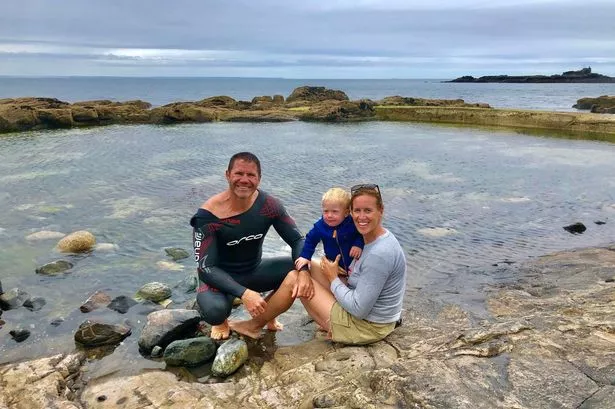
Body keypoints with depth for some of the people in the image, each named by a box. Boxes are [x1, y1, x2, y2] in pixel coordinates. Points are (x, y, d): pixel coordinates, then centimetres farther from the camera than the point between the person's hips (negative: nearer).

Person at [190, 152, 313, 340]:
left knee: (300, 270, -18)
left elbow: (297, 240, -10)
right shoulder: (208, 215, -24)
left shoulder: (269, 205, -13)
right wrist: (243, 293, -39)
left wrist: (304, 271, -32)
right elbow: (206, 267, -25)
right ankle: (221, 321, 5)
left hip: (255, 271, 4)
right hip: (220, 278, -4)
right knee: (214, 310, -37)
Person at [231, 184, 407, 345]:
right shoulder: (376, 239, 1)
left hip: (366, 327, -9)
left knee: (293, 279, -5)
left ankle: (254, 325, 16)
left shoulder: (379, 254, -28)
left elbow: (359, 309, -26)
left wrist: (333, 279, -13)